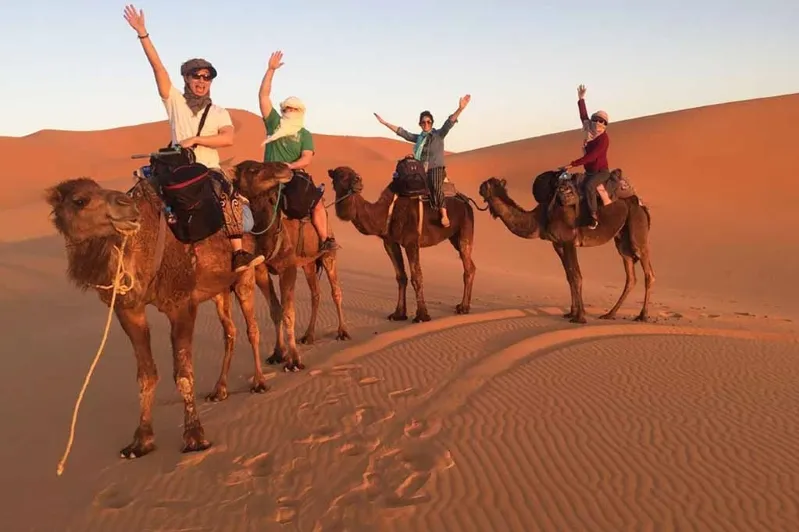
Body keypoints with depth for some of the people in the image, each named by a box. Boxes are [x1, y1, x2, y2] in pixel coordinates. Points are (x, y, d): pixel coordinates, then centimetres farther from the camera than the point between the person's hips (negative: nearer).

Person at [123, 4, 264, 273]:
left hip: (210, 171, -1)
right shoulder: (175, 101, 7)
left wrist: (194, 139, -15)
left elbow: (228, 139, -10)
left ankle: (239, 254, -27)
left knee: (231, 199, -26)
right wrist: (142, 33, -8)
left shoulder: (219, 112, 8)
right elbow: (158, 67, -1)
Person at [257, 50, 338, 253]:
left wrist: (289, 166, -22)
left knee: (317, 203, -10)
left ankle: (325, 240, -6)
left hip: (296, 175, 0)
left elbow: (306, 159, -5)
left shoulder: (305, 135, 9)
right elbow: (263, 95, 3)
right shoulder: (274, 124, 10)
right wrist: (271, 70, -3)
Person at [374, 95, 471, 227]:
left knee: (435, 187, -34)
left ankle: (444, 214, -37)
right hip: (421, 170, 6)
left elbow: (449, 123, -12)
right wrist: (384, 123, 19)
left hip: (436, 169, -6)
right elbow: (402, 132, 19)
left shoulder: (439, 134, 2)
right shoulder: (418, 137, 16)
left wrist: (460, 109, -28)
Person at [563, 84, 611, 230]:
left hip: (602, 171, -9)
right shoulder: (589, 129, 0)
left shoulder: (604, 139, -21)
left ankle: (594, 217, -30)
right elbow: (584, 116, 14)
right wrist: (581, 99, 13)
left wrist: (572, 164, -29)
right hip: (589, 171, 9)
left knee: (589, 185, -34)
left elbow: (590, 157, -28)